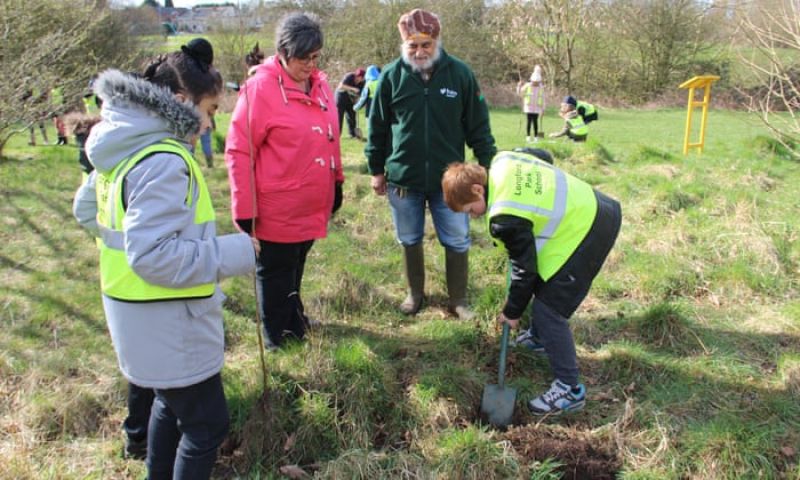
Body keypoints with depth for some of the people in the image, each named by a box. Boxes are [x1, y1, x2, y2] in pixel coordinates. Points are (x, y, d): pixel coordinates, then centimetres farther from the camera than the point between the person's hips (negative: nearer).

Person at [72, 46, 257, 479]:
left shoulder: (124, 147, 5)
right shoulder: (164, 161, -26)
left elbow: (87, 208, 17)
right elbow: (154, 255, -30)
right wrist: (232, 254, -22)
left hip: (144, 311, 10)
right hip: (167, 321, -10)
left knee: (171, 402, 29)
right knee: (207, 423, 4)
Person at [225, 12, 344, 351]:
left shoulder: (320, 84, 4)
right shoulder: (260, 87, -16)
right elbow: (238, 151, -16)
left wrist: (336, 182, 17)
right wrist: (244, 208, -16)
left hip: (313, 205, 6)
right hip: (277, 209, -6)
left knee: (295, 266, 23)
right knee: (275, 271, 11)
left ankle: (293, 320, 43)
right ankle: (276, 338, 28)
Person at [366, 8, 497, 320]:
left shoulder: (460, 74, -6)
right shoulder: (392, 76, -5)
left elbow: (478, 126, 1)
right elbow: (377, 127, 4)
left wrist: (489, 167, 1)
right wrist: (376, 169, 7)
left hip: (449, 178, 0)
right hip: (403, 178, 1)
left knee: (457, 242, 7)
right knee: (410, 241, 15)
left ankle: (457, 301, 26)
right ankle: (415, 294, 36)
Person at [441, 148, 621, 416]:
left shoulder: (505, 218, -24)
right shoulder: (502, 159, -2)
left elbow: (525, 268, -15)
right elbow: (545, 156, 18)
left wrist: (512, 312, 0)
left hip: (582, 233, -11)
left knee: (549, 310, -7)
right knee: (543, 283, 27)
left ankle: (569, 389, 2)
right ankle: (539, 337, 49)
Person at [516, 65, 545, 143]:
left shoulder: (541, 87, 5)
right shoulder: (527, 86, 0)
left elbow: (542, 99, 10)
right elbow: (520, 93, 6)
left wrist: (543, 109, 10)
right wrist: (519, 86, -11)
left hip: (537, 108, 1)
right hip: (528, 107, -1)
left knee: (535, 122, -1)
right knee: (529, 121, -5)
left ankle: (536, 137, 5)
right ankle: (528, 137, 1)